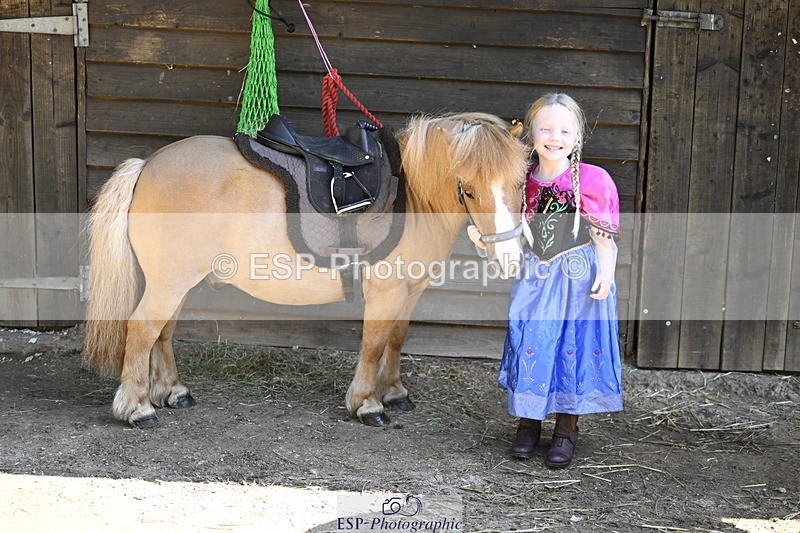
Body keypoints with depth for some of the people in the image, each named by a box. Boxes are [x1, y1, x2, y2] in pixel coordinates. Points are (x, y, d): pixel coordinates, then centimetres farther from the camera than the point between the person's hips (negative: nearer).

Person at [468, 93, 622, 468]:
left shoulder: (593, 180, -8)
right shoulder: (524, 181, 2)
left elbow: (604, 237, -6)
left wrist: (605, 273, -18)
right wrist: (481, 233, -8)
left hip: (579, 279, -3)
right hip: (534, 278, 3)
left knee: (574, 346, 3)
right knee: (529, 342, 5)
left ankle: (566, 429, 18)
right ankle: (528, 422, 22)